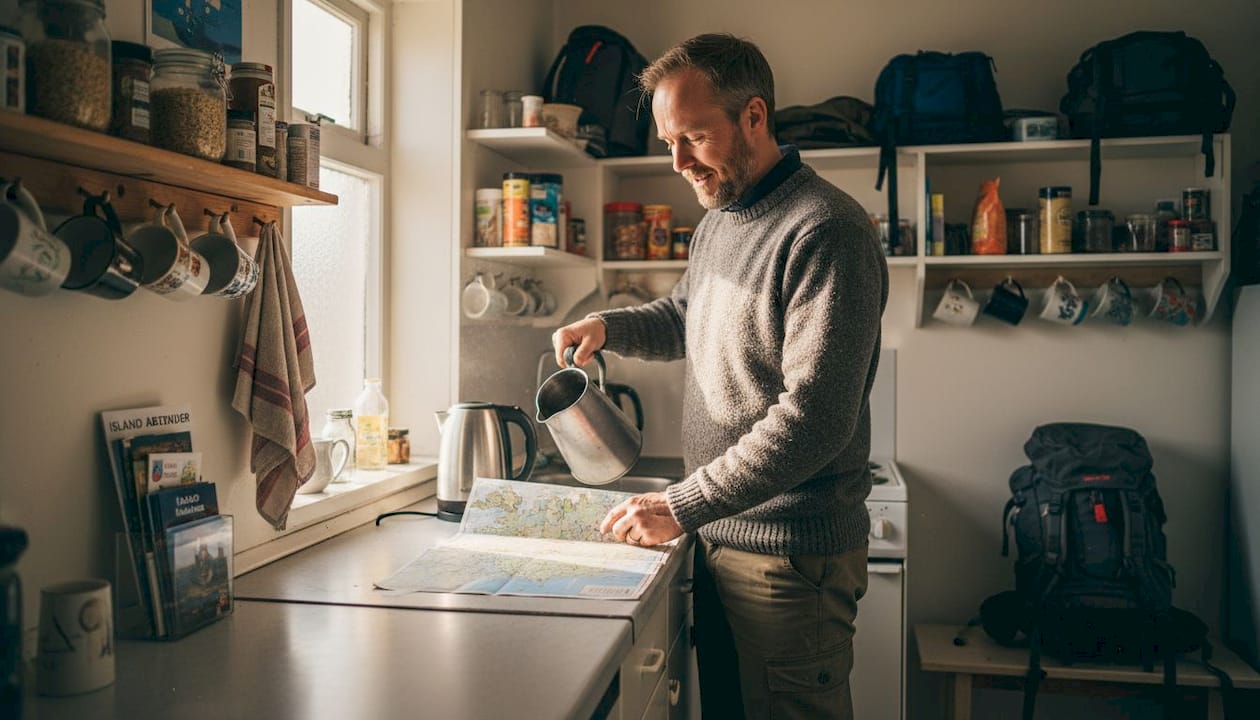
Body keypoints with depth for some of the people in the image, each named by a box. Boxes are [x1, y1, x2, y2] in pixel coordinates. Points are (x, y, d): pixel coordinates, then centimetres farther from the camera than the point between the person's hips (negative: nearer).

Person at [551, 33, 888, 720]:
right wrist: (607, 326, 8)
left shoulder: (825, 232, -18)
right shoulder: (718, 221, 11)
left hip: (789, 552, -8)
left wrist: (683, 505, -22)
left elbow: (814, 418, -24)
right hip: (717, 534, 8)